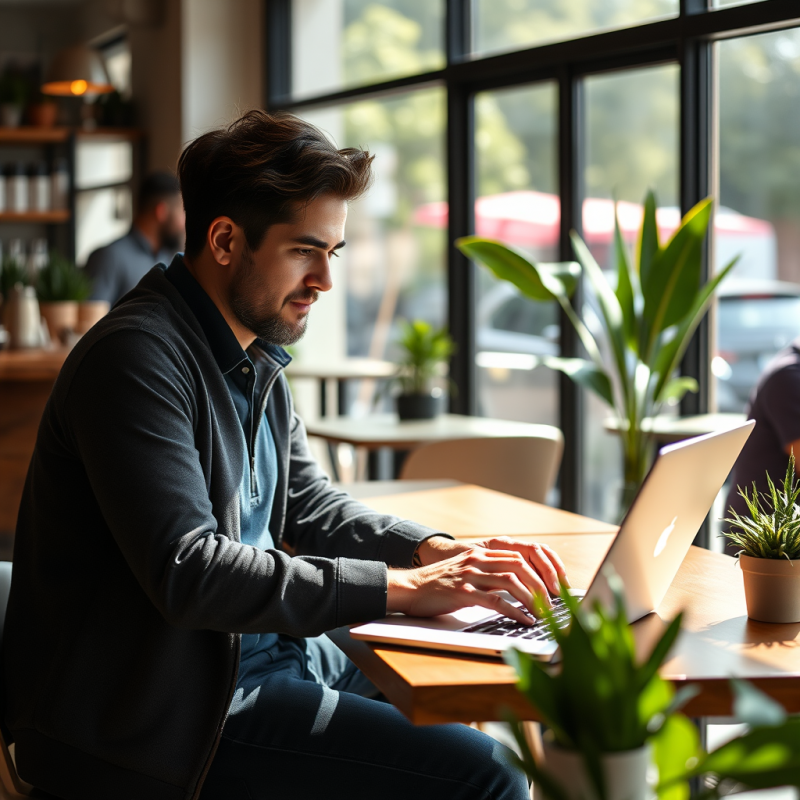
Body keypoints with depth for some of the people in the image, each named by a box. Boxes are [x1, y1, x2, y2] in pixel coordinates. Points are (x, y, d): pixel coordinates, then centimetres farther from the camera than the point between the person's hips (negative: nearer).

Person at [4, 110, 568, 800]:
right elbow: (186, 572, -27)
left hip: (262, 655, 10)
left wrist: (442, 553, -1)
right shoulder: (136, 358, -19)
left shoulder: (256, 361, 12)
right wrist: (403, 586, -26)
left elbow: (308, 503, 18)